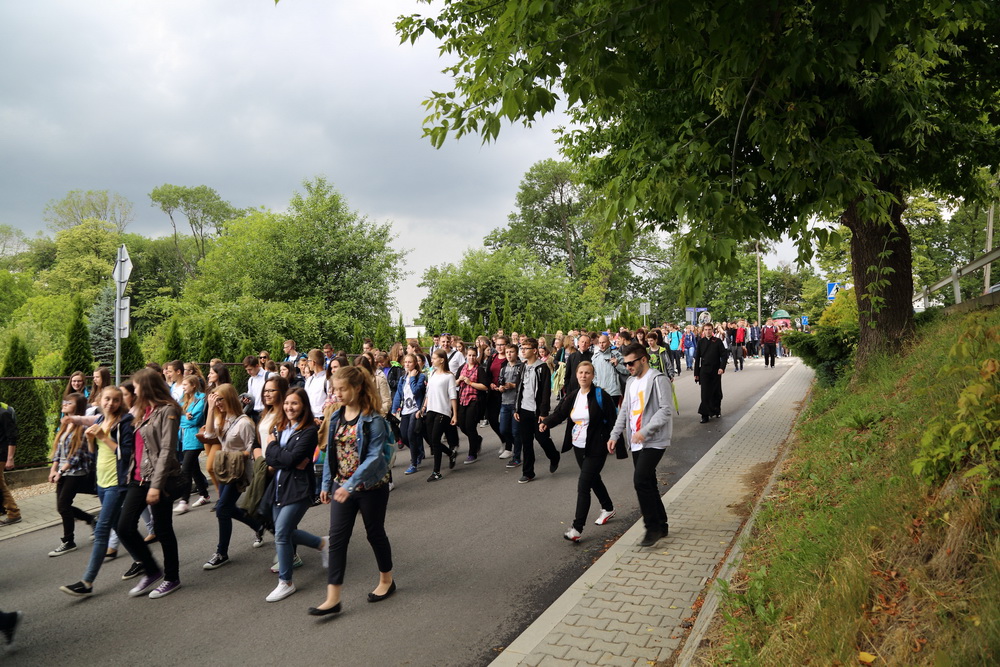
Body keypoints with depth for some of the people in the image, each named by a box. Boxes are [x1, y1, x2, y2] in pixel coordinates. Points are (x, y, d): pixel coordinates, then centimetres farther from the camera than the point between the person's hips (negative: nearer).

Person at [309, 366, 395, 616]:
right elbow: (331, 452, 10)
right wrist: (326, 485, 9)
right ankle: (333, 598, 4)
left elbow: (374, 456, -22)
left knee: (375, 533, 11)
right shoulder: (336, 417, 3)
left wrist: (351, 484, -30)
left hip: (371, 486, -5)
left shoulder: (372, 419, -17)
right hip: (342, 486, 5)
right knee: (337, 537, 0)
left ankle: (387, 580, 34)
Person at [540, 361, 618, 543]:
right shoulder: (572, 396, 5)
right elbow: (559, 412, -3)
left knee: (583, 486, -10)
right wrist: (546, 423, -21)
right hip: (578, 447, 7)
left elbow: (611, 420, -12)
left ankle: (577, 528, -7)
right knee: (593, 479, 24)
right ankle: (608, 508, 48)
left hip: (595, 449, -7)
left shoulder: (600, 396, -13)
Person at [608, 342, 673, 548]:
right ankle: (661, 526, 23)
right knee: (648, 483, 11)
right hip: (637, 442, 8)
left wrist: (645, 431, -24)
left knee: (641, 480, -17)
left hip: (654, 441, -8)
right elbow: (625, 410, 21)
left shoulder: (658, 380, -10)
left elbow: (665, 410, -17)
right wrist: (614, 434, 10)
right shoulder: (631, 382, 17)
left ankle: (653, 527, -6)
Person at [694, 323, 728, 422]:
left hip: (716, 371, 0)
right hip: (704, 371, 0)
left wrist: (722, 367, -16)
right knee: (705, 393, -6)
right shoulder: (700, 342, 5)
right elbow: (697, 358, 7)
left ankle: (717, 410, 32)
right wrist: (696, 373, 5)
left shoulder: (717, 341, 1)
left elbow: (724, 355, 0)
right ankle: (705, 415, -6)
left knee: (716, 392, 11)